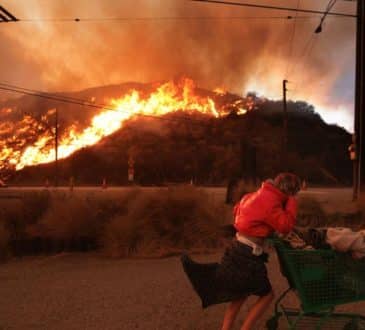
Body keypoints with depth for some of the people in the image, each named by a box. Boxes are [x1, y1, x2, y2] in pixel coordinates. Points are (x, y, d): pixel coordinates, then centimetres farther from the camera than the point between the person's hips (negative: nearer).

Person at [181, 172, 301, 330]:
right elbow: (286, 225, -21)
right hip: (247, 253, -9)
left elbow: (238, 209, 22)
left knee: (241, 293, 21)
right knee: (267, 294, 9)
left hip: (239, 247, 9)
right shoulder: (270, 201, -18)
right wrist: (291, 201, -11)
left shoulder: (262, 194, 10)